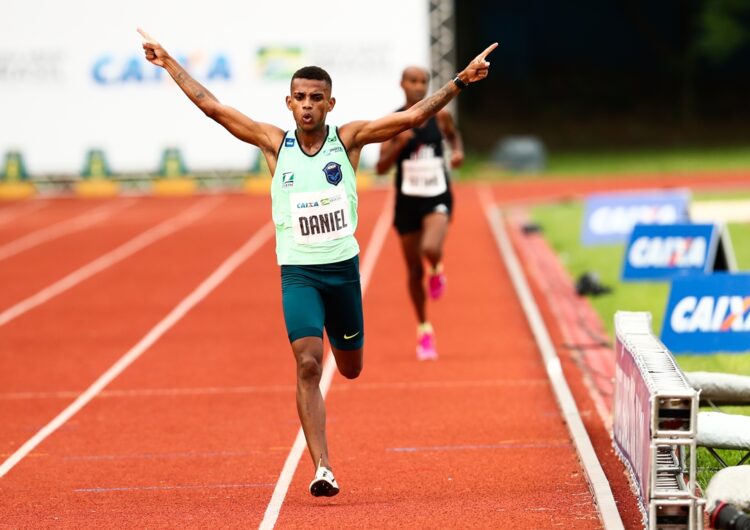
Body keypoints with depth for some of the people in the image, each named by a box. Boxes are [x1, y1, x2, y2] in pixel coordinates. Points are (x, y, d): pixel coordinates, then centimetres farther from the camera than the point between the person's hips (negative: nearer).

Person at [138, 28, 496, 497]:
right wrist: (170, 64, -1)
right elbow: (213, 107, 0)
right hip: (298, 274, -1)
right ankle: (323, 469, -17)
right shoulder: (275, 143, -1)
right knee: (308, 366, -17)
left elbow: (413, 117, -7)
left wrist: (460, 82, -13)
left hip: (344, 269, 1)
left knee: (351, 369, 14)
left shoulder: (348, 140, -2)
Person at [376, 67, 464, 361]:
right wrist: (398, 144, -23)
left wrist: (458, 151, 0)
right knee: (415, 272, 9)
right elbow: (381, 168, -7)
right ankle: (424, 330, 29)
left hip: (438, 198, -1)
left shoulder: (440, 115, -2)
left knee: (431, 249, -30)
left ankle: (437, 270, 9)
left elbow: (453, 135, 21)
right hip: (407, 201, 1)